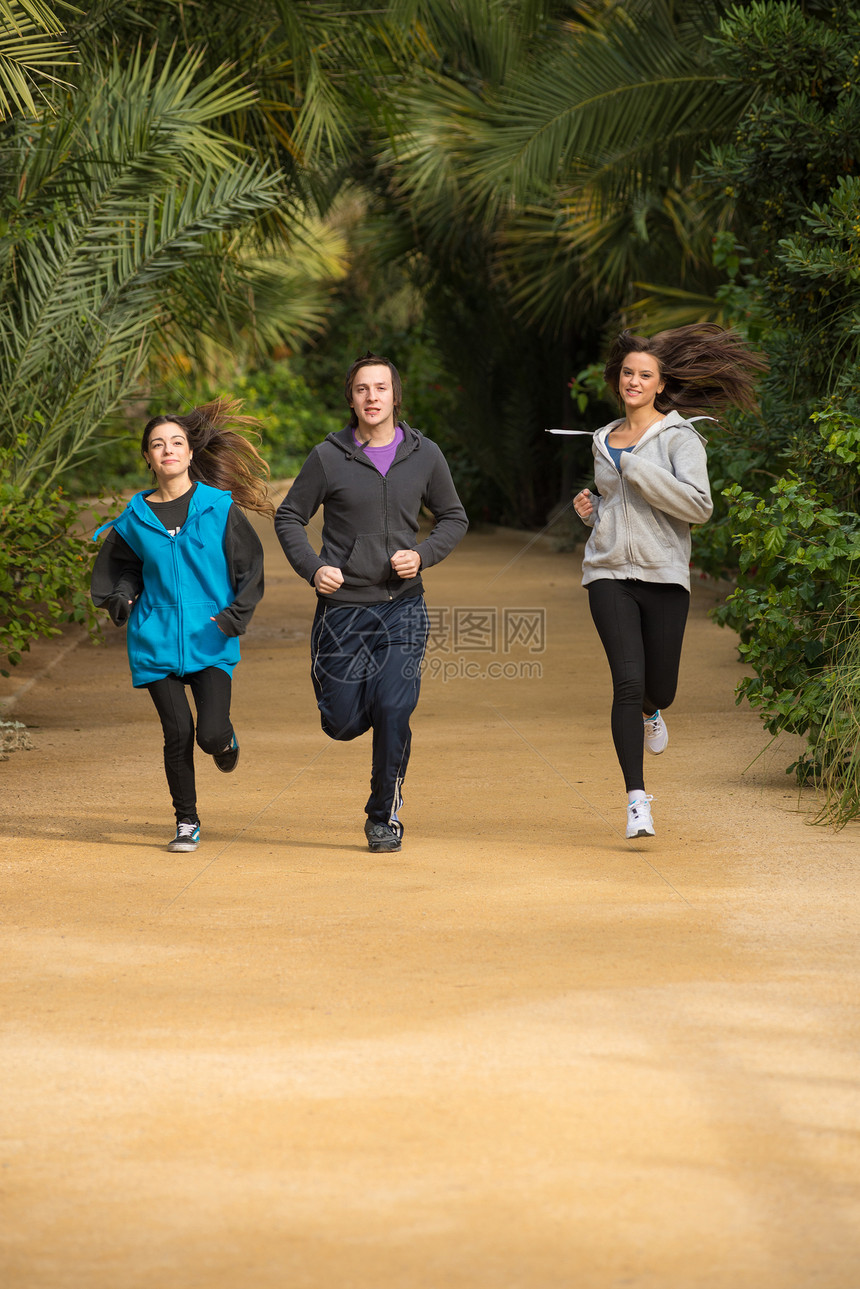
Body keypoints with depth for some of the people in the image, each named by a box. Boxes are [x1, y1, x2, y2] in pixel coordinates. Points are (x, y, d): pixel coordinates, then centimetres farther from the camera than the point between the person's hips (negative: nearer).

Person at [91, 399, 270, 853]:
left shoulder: (218, 507, -3)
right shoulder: (136, 518, 3)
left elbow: (250, 568, 1)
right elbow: (120, 565, 20)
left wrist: (232, 617, -11)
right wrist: (122, 596, 1)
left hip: (210, 640, -1)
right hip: (156, 641, 1)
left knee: (211, 734, -11)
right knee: (177, 733, -5)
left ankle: (226, 740, 27)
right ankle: (187, 822, 12)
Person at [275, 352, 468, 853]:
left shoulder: (424, 455, 3)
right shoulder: (329, 457, -2)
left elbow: (454, 518, 14)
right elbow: (289, 517, 6)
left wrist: (423, 554, -5)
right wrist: (312, 567, -11)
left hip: (403, 605, 0)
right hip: (343, 605, 0)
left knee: (393, 710, -13)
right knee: (344, 723, 0)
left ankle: (385, 816, 4)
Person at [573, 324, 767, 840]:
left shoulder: (680, 438, -3)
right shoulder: (605, 441, 14)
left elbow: (698, 505, -18)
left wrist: (634, 467, -17)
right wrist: (593, 507, 9)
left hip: (664, 575, -2)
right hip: (610, 572, 2)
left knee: (659, 689, 4)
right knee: (628, 681, -15)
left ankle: (650, 711, 44)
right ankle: (637, 799, -12)